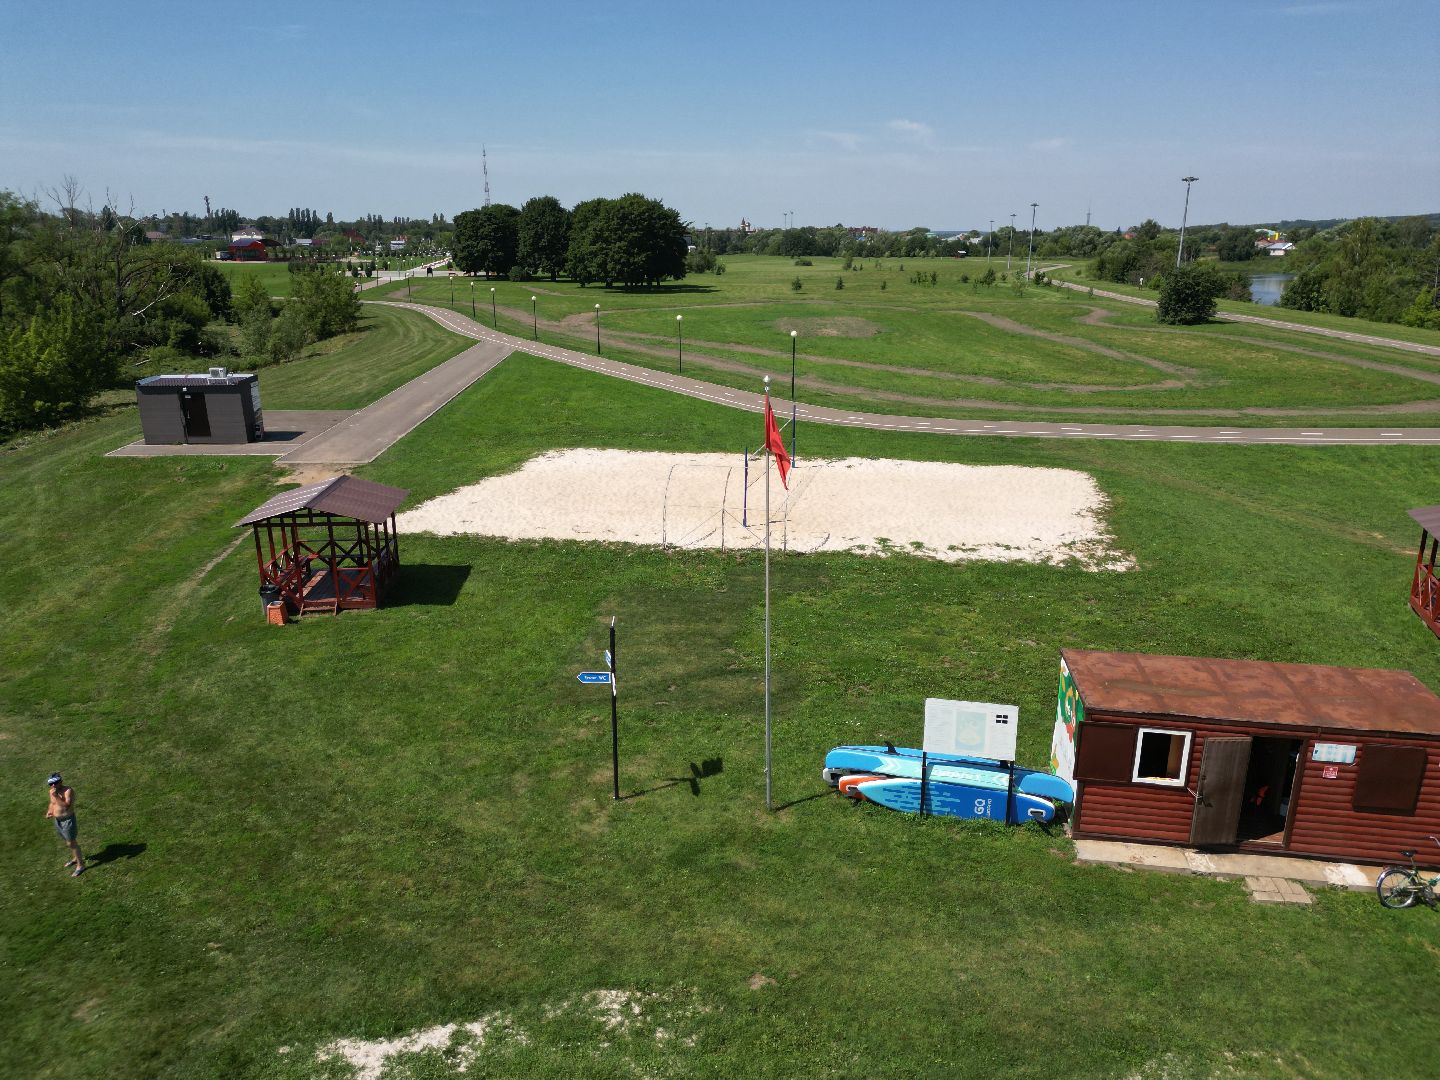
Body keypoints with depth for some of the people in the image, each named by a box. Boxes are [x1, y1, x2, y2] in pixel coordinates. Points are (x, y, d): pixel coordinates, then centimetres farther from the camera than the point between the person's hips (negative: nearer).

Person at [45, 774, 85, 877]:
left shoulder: (68, 791, -21)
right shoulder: (52, 791, 2)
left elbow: (66, 806, -31)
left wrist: (56, 796, -33)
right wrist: (49, 811, 1)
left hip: (68, 820, -8)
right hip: (57, 820, 8)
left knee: (71, 842, -5)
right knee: (67, 841, 21)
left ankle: (80, 865, 3)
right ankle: (76, 858, 40)